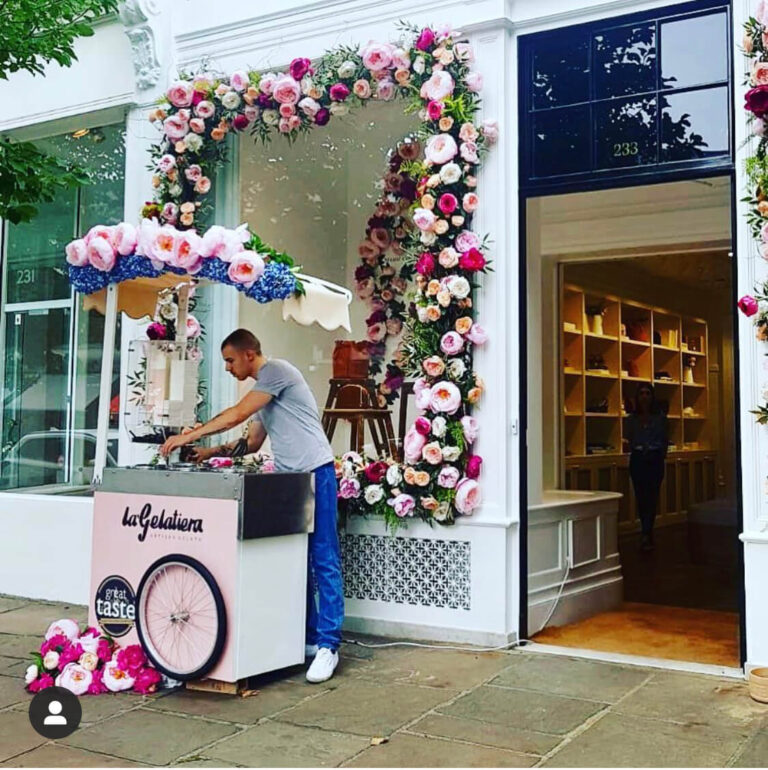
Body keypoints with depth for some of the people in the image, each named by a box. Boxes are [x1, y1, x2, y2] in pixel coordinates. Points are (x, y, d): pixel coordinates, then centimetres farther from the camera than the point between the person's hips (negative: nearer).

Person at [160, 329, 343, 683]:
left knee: (324, 560, -6)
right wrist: (213, 452, 9)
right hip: (288, 479, 10)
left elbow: (235, 415, -13)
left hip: (315, 473, -10)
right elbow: (251, 444, 22)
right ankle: (308, 639, 17)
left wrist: (188, 436, -7)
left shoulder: (277, 370, -8)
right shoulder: (262, 391, 21)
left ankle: (327, 646, -4)